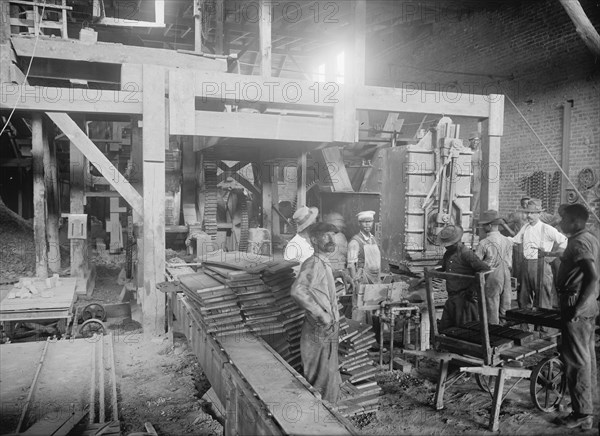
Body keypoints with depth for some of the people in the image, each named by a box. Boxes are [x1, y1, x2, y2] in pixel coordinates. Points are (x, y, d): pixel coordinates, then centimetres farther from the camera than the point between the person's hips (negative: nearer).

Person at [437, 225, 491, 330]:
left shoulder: (466, 253, -14)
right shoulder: (448, 254, 13)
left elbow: (485, 269, -18)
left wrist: (473, 289, -18)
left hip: (464, 298, -8)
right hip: (451, 299, 8)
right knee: (443, 329, 10)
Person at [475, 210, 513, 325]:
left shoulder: (484, 243, -14)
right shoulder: (508, 241, 2)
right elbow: (509, 264, 8)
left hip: (492, 277, -5)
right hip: (506, 276, 5)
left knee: (492, 309, 3)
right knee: (505, 309, 13)